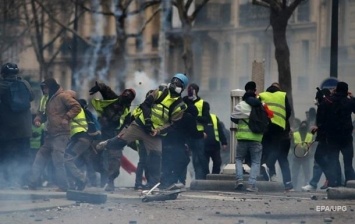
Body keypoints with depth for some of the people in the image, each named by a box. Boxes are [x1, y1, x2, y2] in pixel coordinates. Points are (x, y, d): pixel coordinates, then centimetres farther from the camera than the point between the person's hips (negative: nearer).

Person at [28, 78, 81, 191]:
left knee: (58, 161, -13)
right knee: (39, 159, 9)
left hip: (61, 135, -10)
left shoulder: (63, 96, -7)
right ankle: (31, 184, 12)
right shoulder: (48, 99, 20)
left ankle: (63, 186, -9)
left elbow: (77, 107, -15)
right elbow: (43, 113, 27)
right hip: (50, 135, 10)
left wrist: (66, 118, -21)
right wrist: (38, 120, 5)